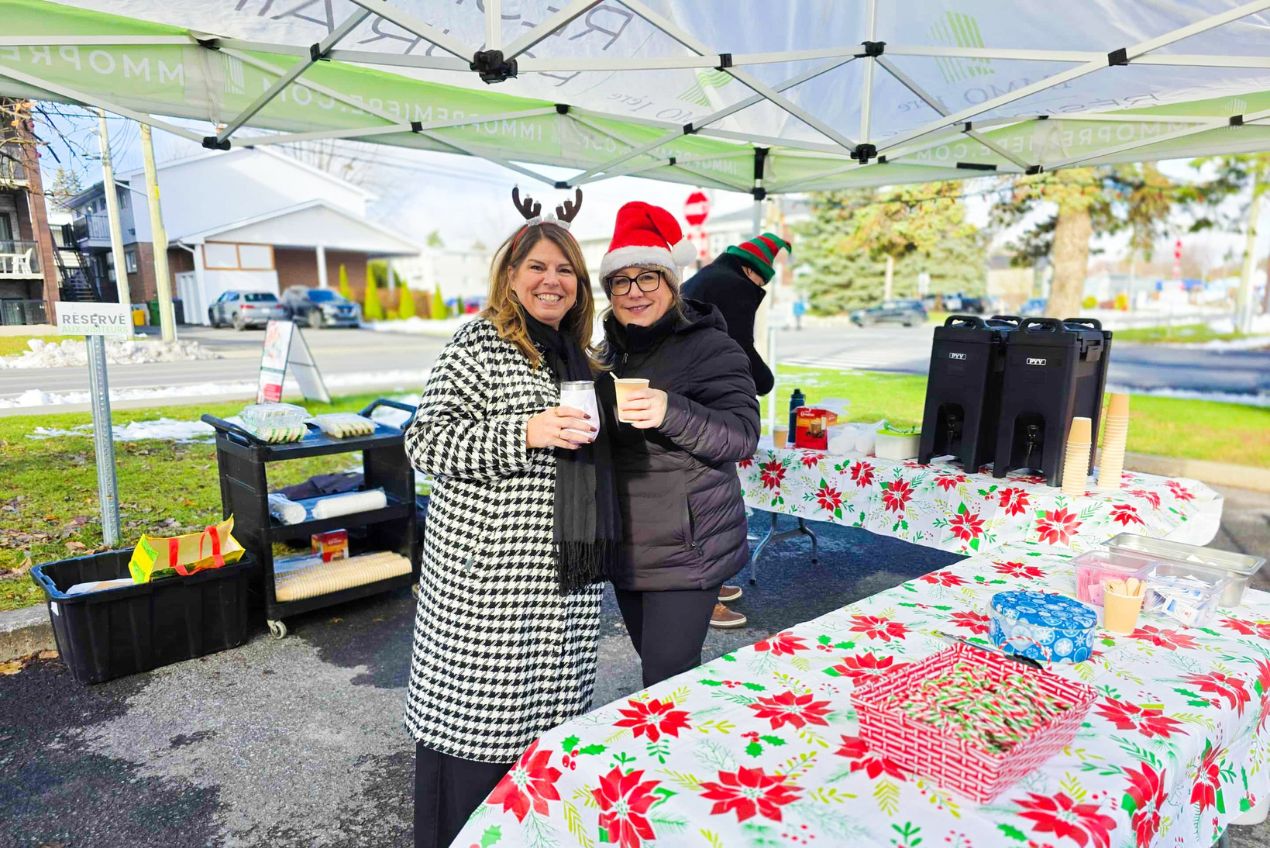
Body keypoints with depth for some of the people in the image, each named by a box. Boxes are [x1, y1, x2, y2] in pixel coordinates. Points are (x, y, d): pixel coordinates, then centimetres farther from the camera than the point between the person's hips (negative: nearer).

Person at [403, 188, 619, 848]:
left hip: (564, 572, 7)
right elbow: (427, 441, -15)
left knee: (545, 706, 17)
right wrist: (524, 433, -24)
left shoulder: (574, 352, 17)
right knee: (475, 712, 2)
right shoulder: (479, 346, -7)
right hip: (488, 570, -7)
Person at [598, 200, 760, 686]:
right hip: (626, 549, 7)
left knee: (667, 681, -5)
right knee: (653, 668, 19)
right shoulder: (612, 349, 11)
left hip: (685, 552, -7)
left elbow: (742, 436, -21)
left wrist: (671, 412, -34)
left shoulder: (710, 348, -11)